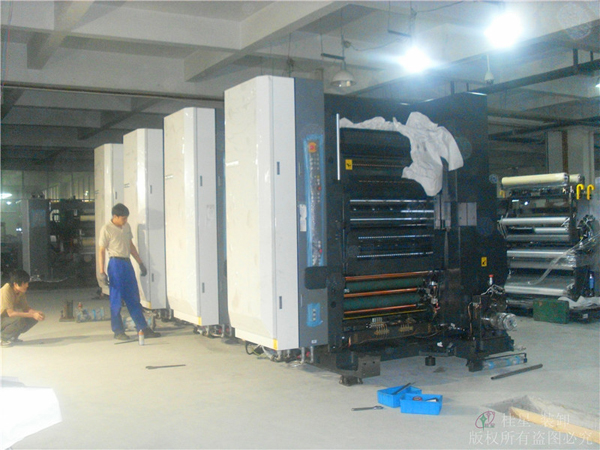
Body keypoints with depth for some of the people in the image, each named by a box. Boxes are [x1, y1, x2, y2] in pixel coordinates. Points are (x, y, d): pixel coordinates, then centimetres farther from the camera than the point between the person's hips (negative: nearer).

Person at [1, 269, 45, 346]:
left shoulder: (20, 291, -3)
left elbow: (26, 308, 1)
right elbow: (10, 313, -31)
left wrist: (37, 312, -20)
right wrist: (32, 315, -33)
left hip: (9, 319, 8)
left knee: (35, 318, -8)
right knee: (21, 319, -33)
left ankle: (13, 337, 5)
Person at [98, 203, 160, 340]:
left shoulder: (127, 227, 11)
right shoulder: (106, 229, -8)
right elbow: (101, 251, -7)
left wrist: (140, 263, 19)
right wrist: (102, 272, -12)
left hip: (127, 263, 6)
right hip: (115, 264, -6)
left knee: (134, 299, 9)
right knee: (116, 300, 1)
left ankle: (143, 329, 12)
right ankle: (118, 331, 11)